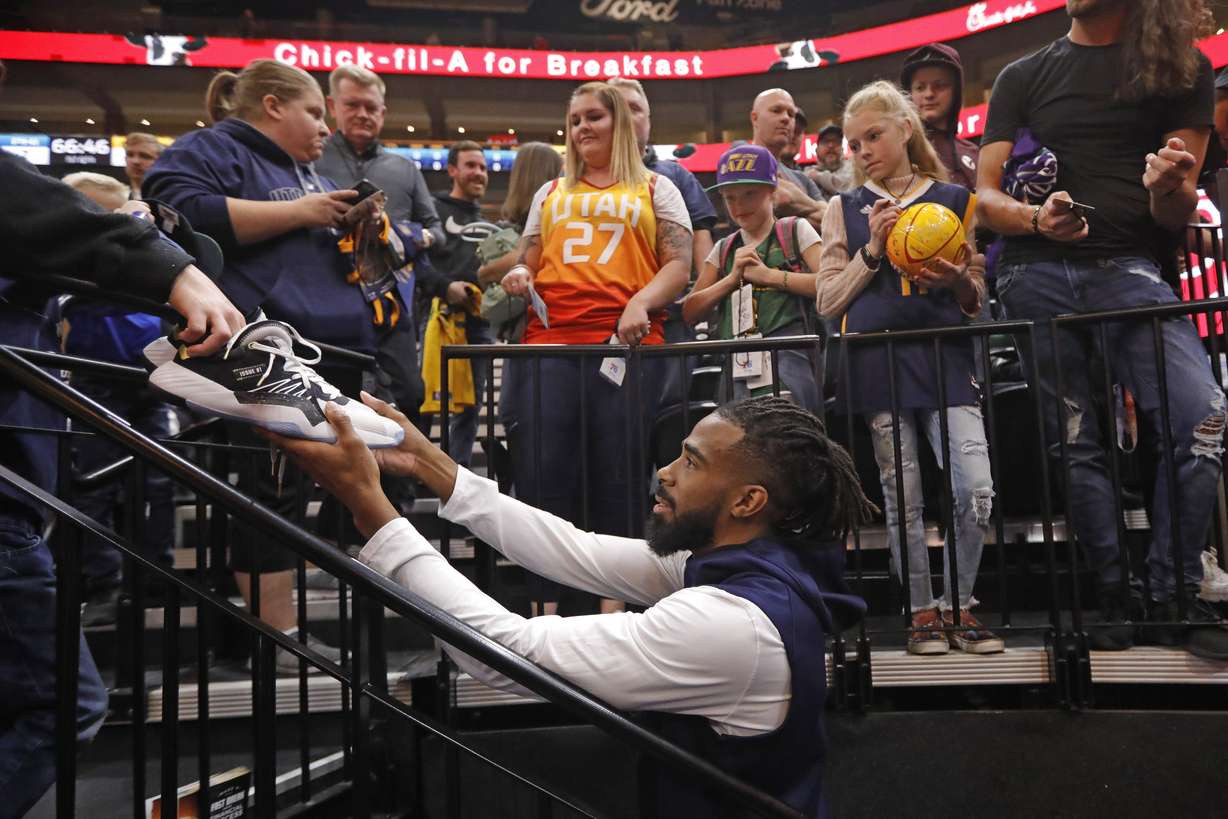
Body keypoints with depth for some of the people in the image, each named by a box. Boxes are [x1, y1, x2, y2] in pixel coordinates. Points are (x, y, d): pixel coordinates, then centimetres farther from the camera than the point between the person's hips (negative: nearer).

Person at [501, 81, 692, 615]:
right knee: (542, 472, -4)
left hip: (628, 344, -2)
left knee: (618, 477, -3)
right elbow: (528, 264, 25)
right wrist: (518, 277, 1)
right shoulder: (550, 194, 25)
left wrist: (641, 302, -13)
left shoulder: (654, 189, 16)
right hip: (550, 343, 3)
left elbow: (679, 265, 6)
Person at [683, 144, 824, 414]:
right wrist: (733, 278, -2)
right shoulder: (724, 249, 19)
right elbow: (690, 312, 11)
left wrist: (769, 274, -6)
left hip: (787, 359, -4)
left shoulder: (795, 231, 8)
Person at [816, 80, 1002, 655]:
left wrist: (958, 281, -10)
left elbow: (977, 298, 13)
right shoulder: (845, 210, 12)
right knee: (902, 497, 3)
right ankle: (922, 613, 17)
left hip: (945, 355, 0)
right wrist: (871, 252, -6)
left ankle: (956, 605, 9)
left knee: (976, 489, -11)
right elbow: (828, 302, 6)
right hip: (877, 361, 0)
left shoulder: (955, 200, 11)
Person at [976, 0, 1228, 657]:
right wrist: (1035, 219, -15)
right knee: (1075, 442, -1)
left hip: (1129, 265, 0)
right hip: (1036, 271, 1)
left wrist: (1168, 190, -19)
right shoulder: (1024, 77, 14)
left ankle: (1173, 599, -7)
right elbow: (986, 195, 6)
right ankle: (1117, 600, 9)